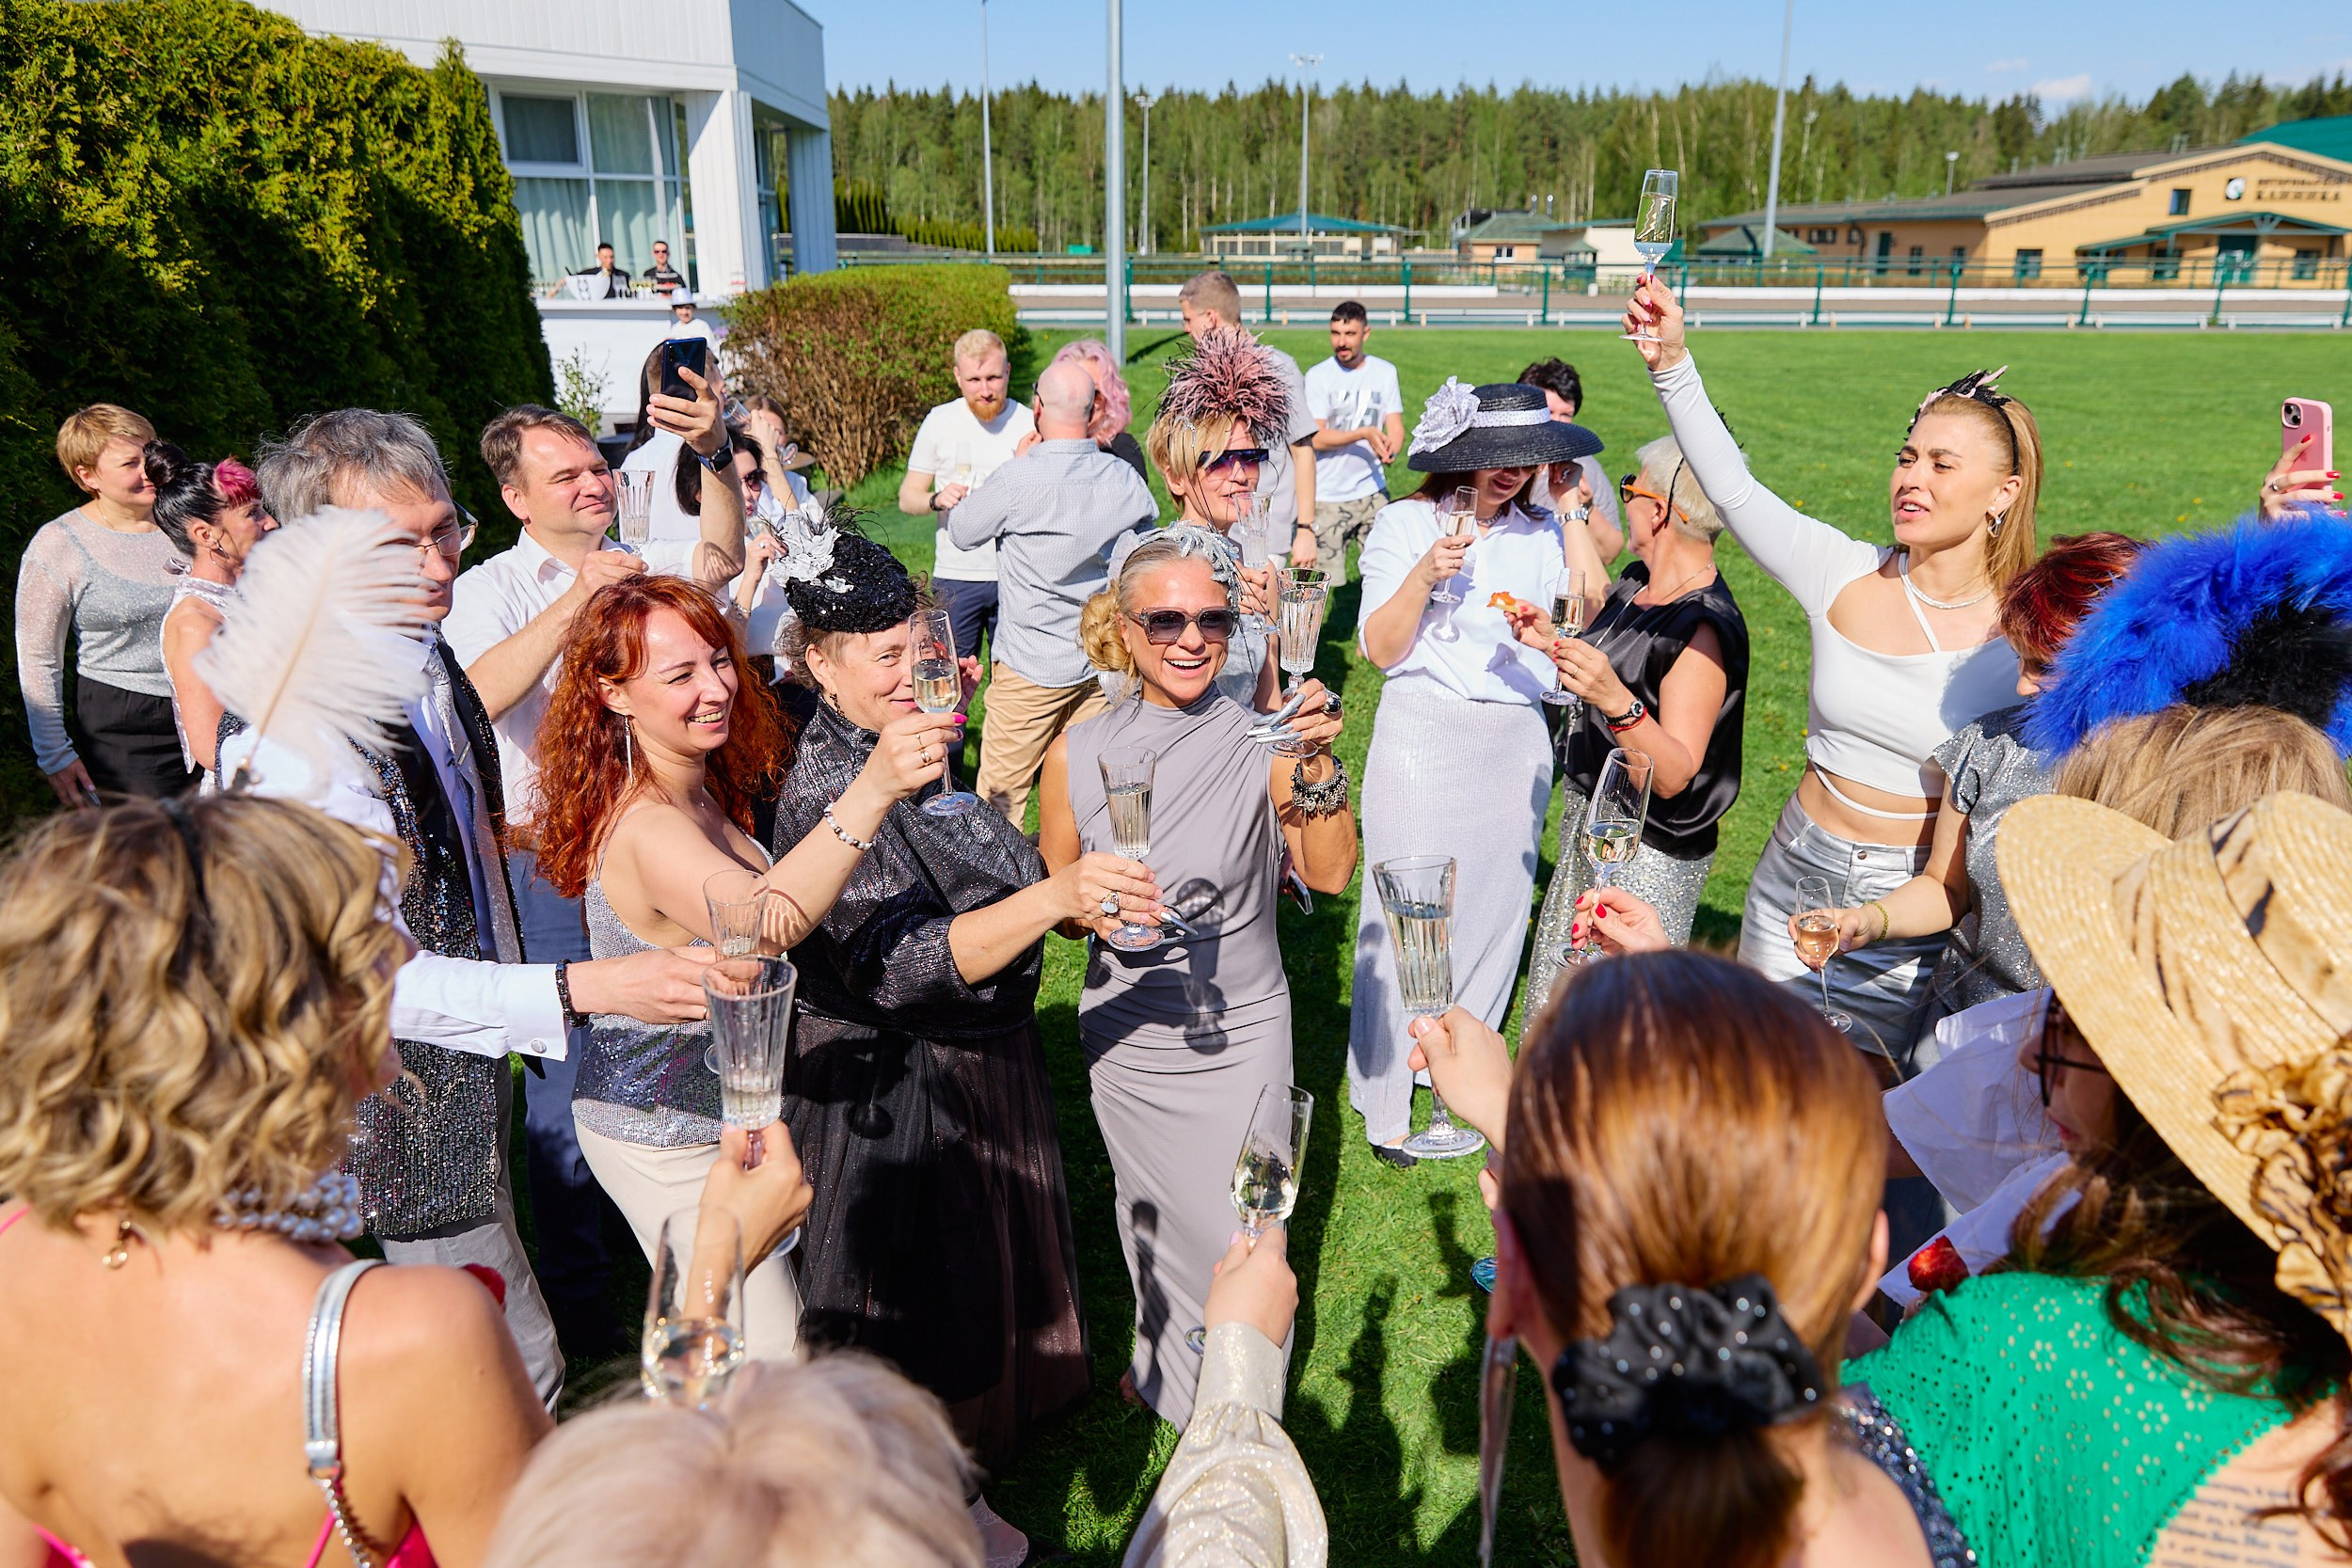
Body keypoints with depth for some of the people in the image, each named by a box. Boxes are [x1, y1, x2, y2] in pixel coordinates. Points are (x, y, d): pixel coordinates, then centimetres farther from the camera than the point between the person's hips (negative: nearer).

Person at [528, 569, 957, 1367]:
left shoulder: (701, 789, -1)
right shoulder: (645, 829, -32)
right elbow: (761, 923, -50)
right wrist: (871, 791, -64)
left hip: (718, 1110, 9)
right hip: (666, 1139, -9)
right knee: (769, 1360, 3)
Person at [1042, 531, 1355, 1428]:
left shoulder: (1259, 740, -14)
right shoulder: (1078, 754, -8)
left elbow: (1330, 874, -15)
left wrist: (1318, 763, -28)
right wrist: (1093, 908, -19)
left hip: (1239, 1032, -2)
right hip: (1125, 1032, 2)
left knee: (1235, 1238, 6)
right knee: (1149, 1214, 22)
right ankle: (1160, 1361, 51)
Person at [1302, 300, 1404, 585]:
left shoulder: (1384, 372, 7)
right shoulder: (1318, 376, -5)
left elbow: (1396, 427, 2)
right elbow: (1315, 439, -12)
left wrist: (1391, 447, -22)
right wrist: (1365, 434, -24)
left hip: (1373, 490, 4)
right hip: (1328, 496, -3)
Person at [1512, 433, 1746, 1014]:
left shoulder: (1704, 628, -23)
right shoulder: (1637, 583, 4)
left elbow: (1672, 777, -28)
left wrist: (1617, 702, -43)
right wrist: (1554, 643, 5)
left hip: (1647, 857, -9)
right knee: (1548, 1007, 20)